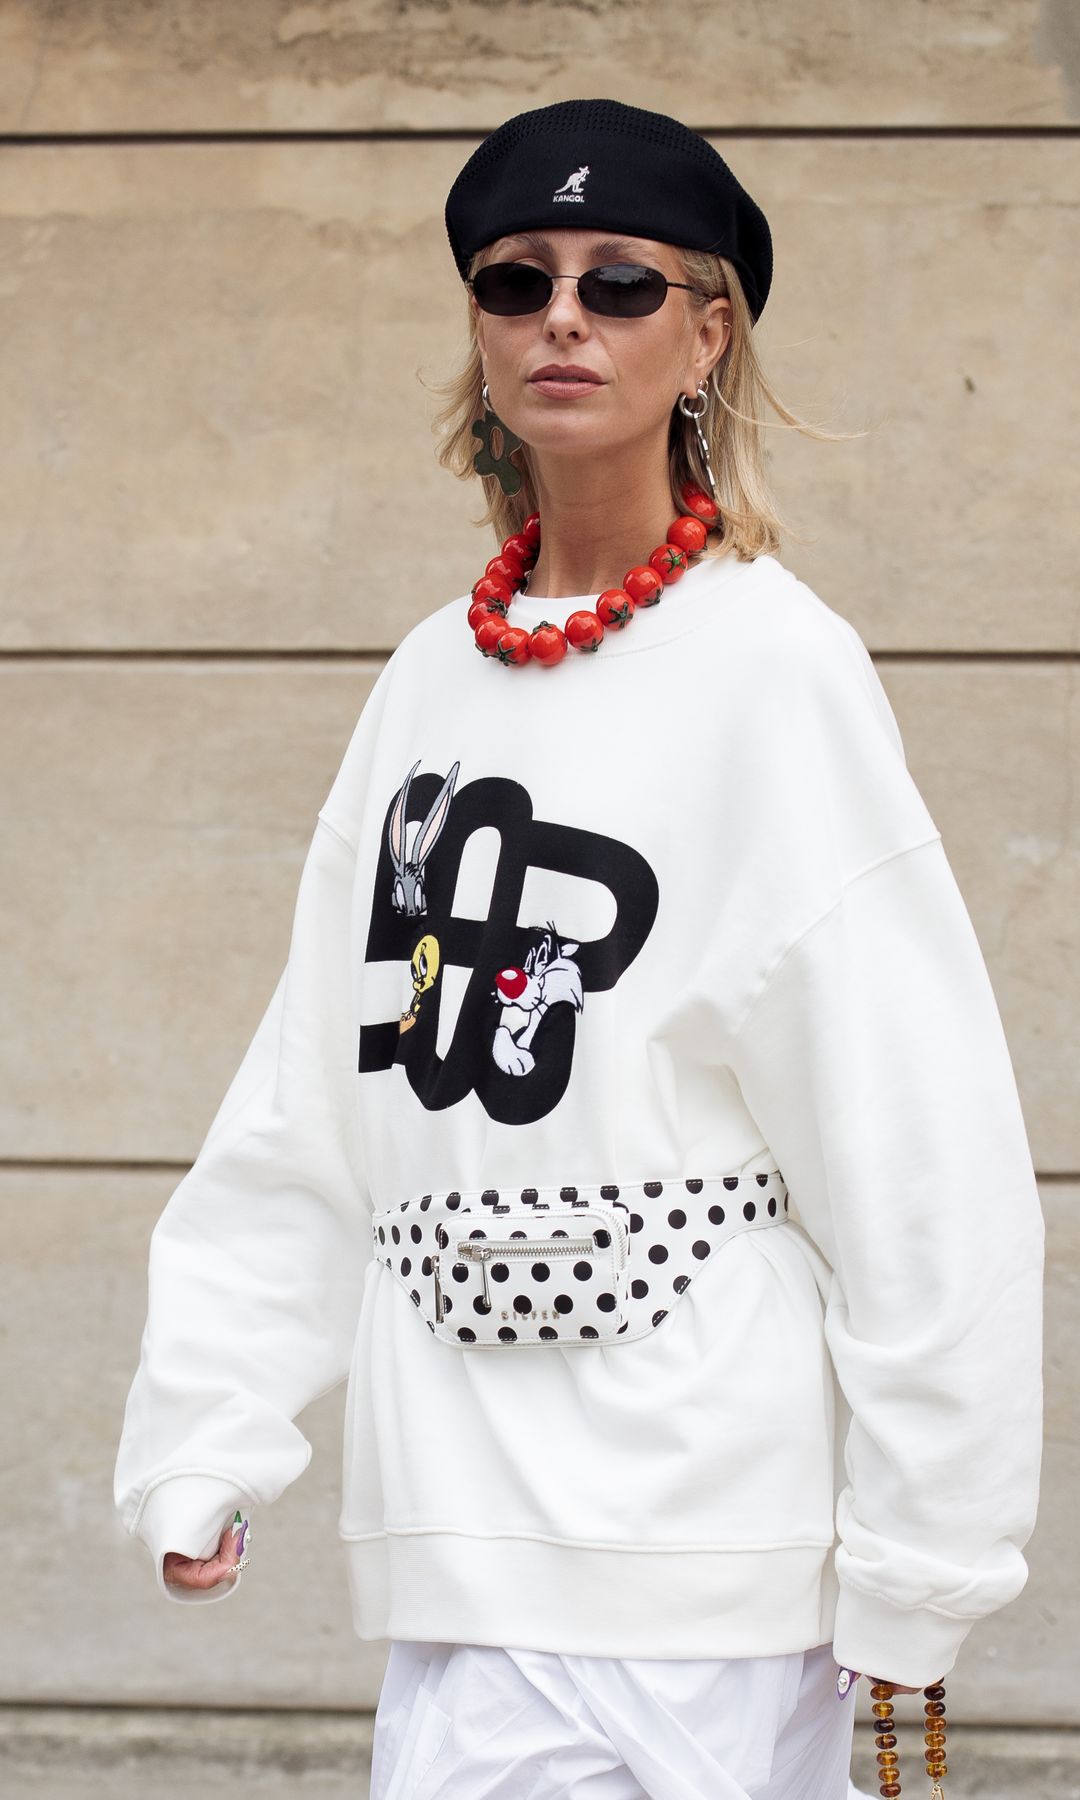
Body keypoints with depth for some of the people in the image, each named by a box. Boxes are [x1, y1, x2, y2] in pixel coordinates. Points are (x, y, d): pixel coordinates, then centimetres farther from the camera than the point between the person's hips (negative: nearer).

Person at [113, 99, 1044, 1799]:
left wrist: (919, 1552, -9)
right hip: (461, 1524, 6)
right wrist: (204, 1431, 8)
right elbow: (300, 1113, 14)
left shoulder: (773, 666, -7)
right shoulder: (432, 675, 12)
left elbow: (924, 1147, -9)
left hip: (689, 1547, -6)